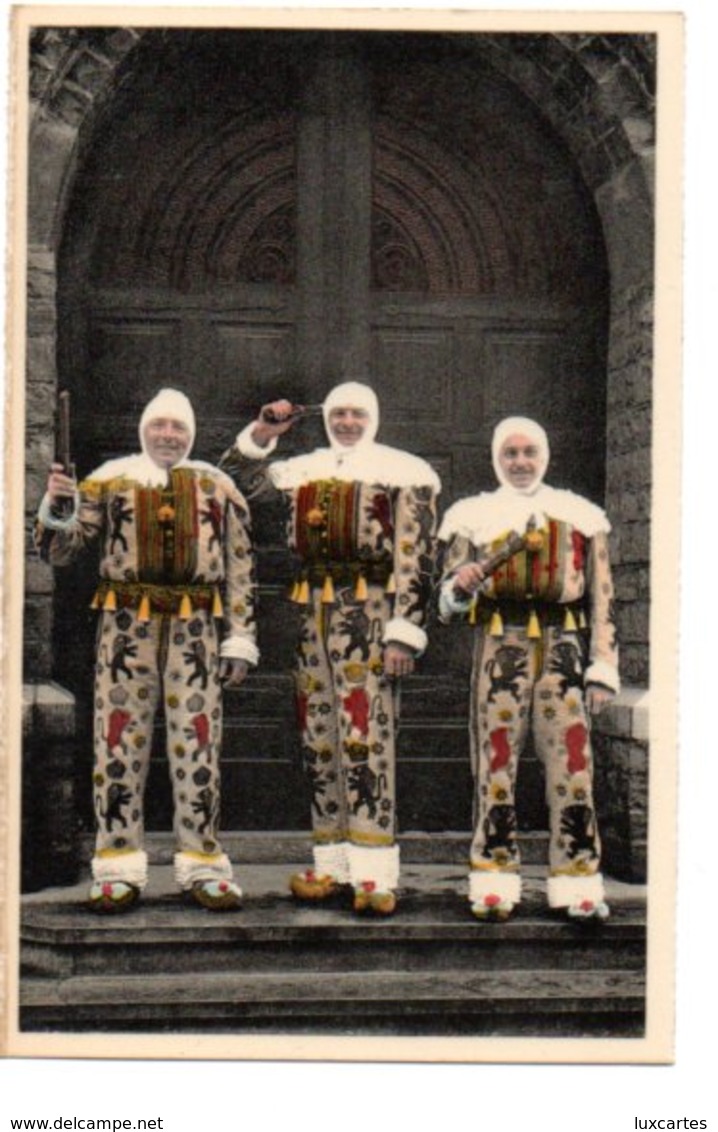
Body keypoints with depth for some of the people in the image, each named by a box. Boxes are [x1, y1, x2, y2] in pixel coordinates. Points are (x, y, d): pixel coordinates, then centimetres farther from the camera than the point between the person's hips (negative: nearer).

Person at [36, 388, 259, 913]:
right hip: (126, 624, 0)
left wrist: (240, 640, 4)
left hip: (196, 630, 0)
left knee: (198, 744, 0)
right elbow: (59, 550, 7)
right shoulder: (110, 479, 10)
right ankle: (120, 867, 5)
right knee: (120, 741, -2)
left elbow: (241, 569, 11)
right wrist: (57, 507, -13)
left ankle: (203, 864, 8)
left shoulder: (218, 487, 12)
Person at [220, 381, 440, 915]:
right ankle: (333, 864, 15)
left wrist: (404, 631, -12)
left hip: (368, 612, -6)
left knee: (365, 736, -13)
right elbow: (236, 484, 23)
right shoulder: (303, 470, 17)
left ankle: (375, 873, -12)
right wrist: (262, 434, 10)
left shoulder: (403, 472, 1)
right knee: (319, 739, 7)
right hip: (312, 611, 6)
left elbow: (416, 560, -5)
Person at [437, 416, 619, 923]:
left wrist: (603, 666, 3)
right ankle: (496, 885, 2)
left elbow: (602, 597, 11)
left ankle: (579, 885, 1)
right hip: (500, 647, 0)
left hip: (564, 647, 0)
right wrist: (459, 587, -11)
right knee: (496, 761, -3)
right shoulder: (472, 515, 14)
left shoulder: (581, 514, 15)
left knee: (573, 763, -4)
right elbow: (448, 602, 12)